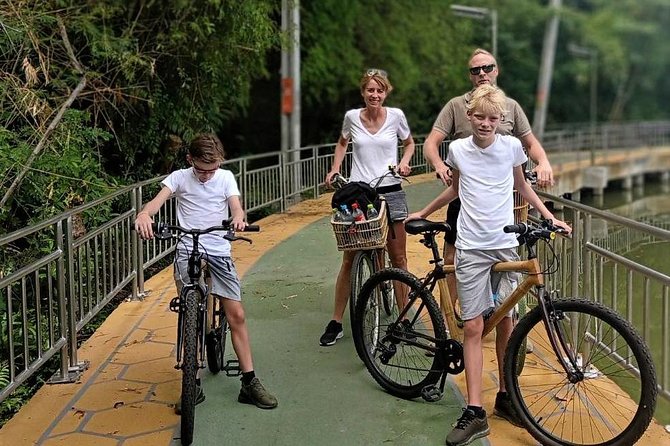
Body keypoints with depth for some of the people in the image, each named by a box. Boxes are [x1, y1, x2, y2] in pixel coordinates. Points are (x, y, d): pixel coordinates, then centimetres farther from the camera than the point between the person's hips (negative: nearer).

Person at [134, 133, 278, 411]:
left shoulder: (226, 177, 6)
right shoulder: (179, 178, 2)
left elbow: (236, 206, -7)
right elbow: (157, 201, -13)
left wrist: (238, 218, -32)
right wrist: (144, 214, -37)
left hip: (219, 250, 2)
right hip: (187, 250, -1)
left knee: (236, 315, -3)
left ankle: (249, 383, 4)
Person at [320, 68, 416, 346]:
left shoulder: (396, 115, 0)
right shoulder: (352, 117, 2)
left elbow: (409, 143, 17)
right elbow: (342, 142, 21)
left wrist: (404, 161, -3)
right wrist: (334, 169, 7)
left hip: (390, 192, 0)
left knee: (398, 258, 5)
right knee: (349, 260, 1)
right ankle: (336, 323, 10)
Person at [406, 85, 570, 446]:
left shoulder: (511, 146, 1)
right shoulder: (458, 149, 1)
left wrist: (551, 218, 11)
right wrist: (423, 213, 25)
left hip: (506, 245, 1)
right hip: (471, 249, -1)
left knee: (505, 322, 8)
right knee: (473, 326, -4)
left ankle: (505, 396, 25)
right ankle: (474, 413, -2)